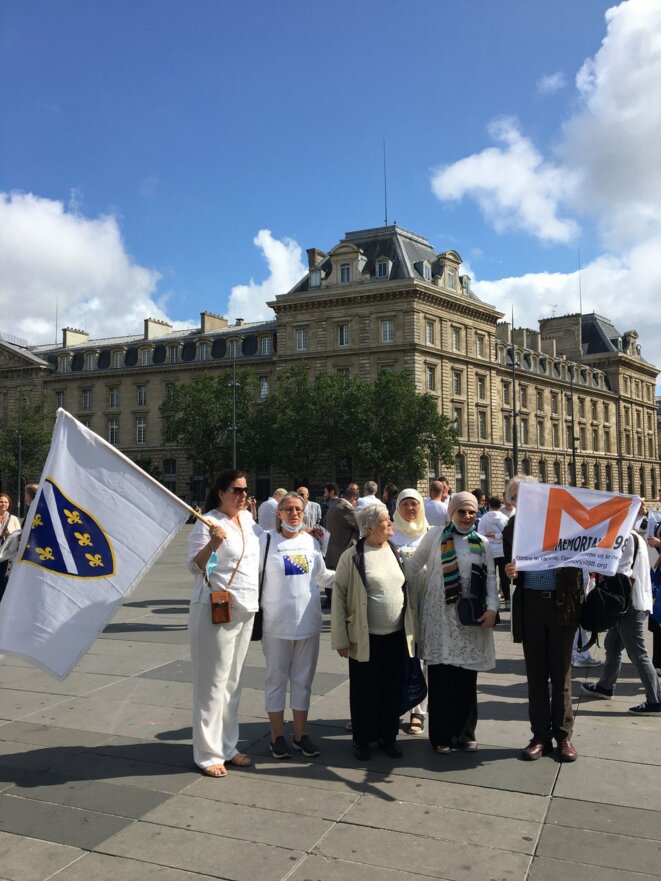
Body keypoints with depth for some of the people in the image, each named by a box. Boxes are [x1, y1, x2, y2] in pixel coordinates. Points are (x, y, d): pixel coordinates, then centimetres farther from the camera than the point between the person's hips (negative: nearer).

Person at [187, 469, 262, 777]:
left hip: (245, 610, 7)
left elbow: (263, 542, 28)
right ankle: (207, 754, 11)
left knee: (233, 682, 15)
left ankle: (228, 746, 27)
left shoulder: (248, 519, 8)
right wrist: (211, 545, -36)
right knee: (213, 683, 0)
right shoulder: (208, 522, -13)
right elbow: (194, 566, -17)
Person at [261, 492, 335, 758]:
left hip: (308, 622, 4)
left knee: (303, 679, 13)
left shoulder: (312, 542, 6)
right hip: (276, 624, -4)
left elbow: (322, 576, 17)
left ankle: (300, 734, 27)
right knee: (276, 679, 8)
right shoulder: (267, 541, -7)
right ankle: (277, 736, 21)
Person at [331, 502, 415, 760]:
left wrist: (411, 630, 11)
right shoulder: (352, 556, -11)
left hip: (397, 636, 4)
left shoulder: (396, 552, 5)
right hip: (366, 638, -4)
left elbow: (407, 590, 13)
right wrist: (340, 638, -9)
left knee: (392, 690, 13)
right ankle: (362, 739, 25)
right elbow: (338, 597, -9)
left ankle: (388, 736, 29)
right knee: (365, 691, 8)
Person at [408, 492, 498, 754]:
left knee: (467, 678, 6)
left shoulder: (482, 543, 9)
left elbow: (491, 577, 5)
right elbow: (413, 565, 9)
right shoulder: (435, 536, 2)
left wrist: (492, 608, -8)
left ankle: (465, 733, 21)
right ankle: (441, 735, 14)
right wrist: (413, 594, 6)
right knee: (441, 678, 0)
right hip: (441, 616, -2)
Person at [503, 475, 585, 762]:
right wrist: (509, 572, -12)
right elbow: (510, 568, 10)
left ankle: (563, 734, 22)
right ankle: (540, 735, 20)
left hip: (562, 603, -2)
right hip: (530, 606, 2)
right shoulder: (511, 529, 5)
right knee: (536, 673, 9)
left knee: (561, 672, 8)